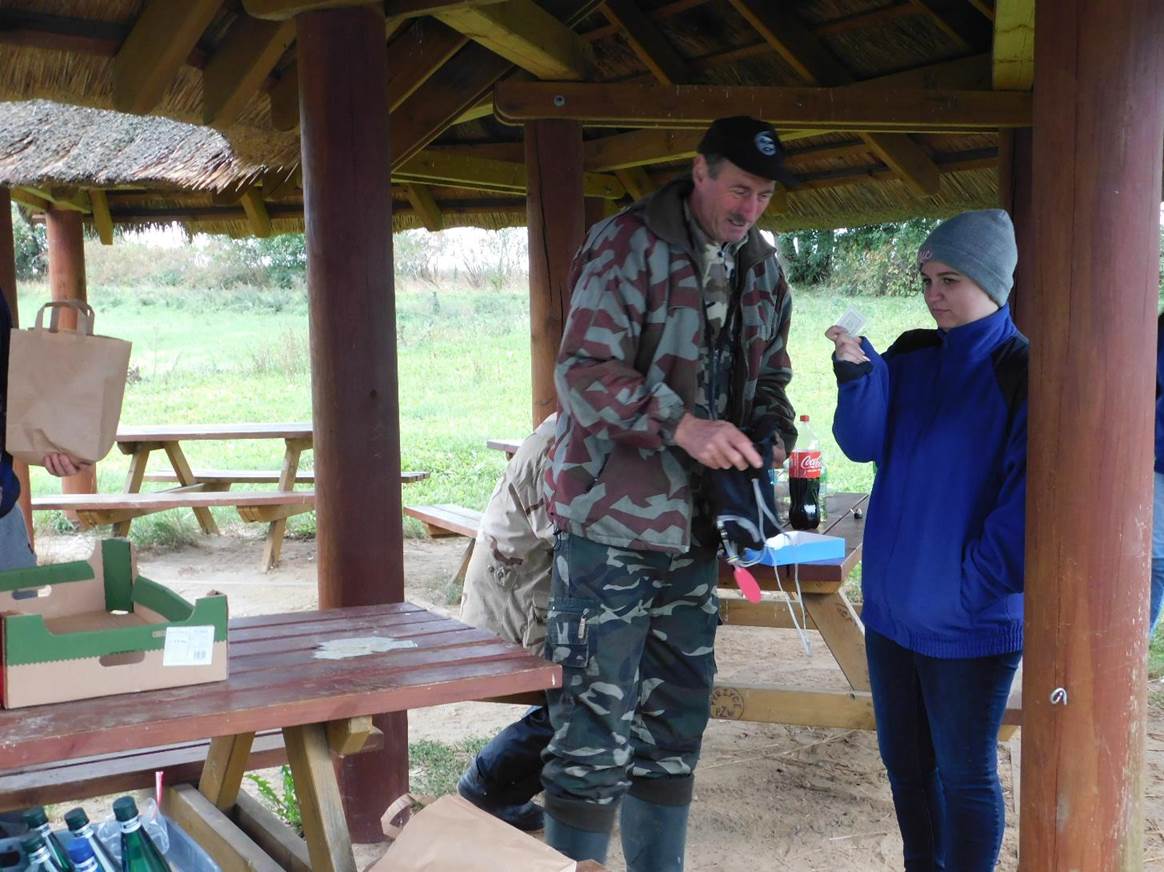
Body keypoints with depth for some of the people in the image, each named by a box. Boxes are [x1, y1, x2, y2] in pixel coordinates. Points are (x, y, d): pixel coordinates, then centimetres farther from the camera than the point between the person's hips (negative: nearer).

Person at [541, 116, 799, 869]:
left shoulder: (762, 271, 10)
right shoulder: (629, 246, -11)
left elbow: (771, 375, 19)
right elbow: (584, 372, -18)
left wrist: (770, 432, -3)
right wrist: (682, 426, -28)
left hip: (695, 525, 7)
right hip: (612, 519, -7)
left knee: (676, 718, 16)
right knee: (597, 717, -4)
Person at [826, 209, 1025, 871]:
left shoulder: (1022, 374, -12)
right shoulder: (910, 357, 5)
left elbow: (1026, 498, -15)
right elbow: (863, 444, -4)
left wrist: (975, 582, -17)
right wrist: (856, 372, -18)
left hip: (971, 621, -6)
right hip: (892, 605, 6)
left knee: (964, 774, 7)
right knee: (905, 762, 18)